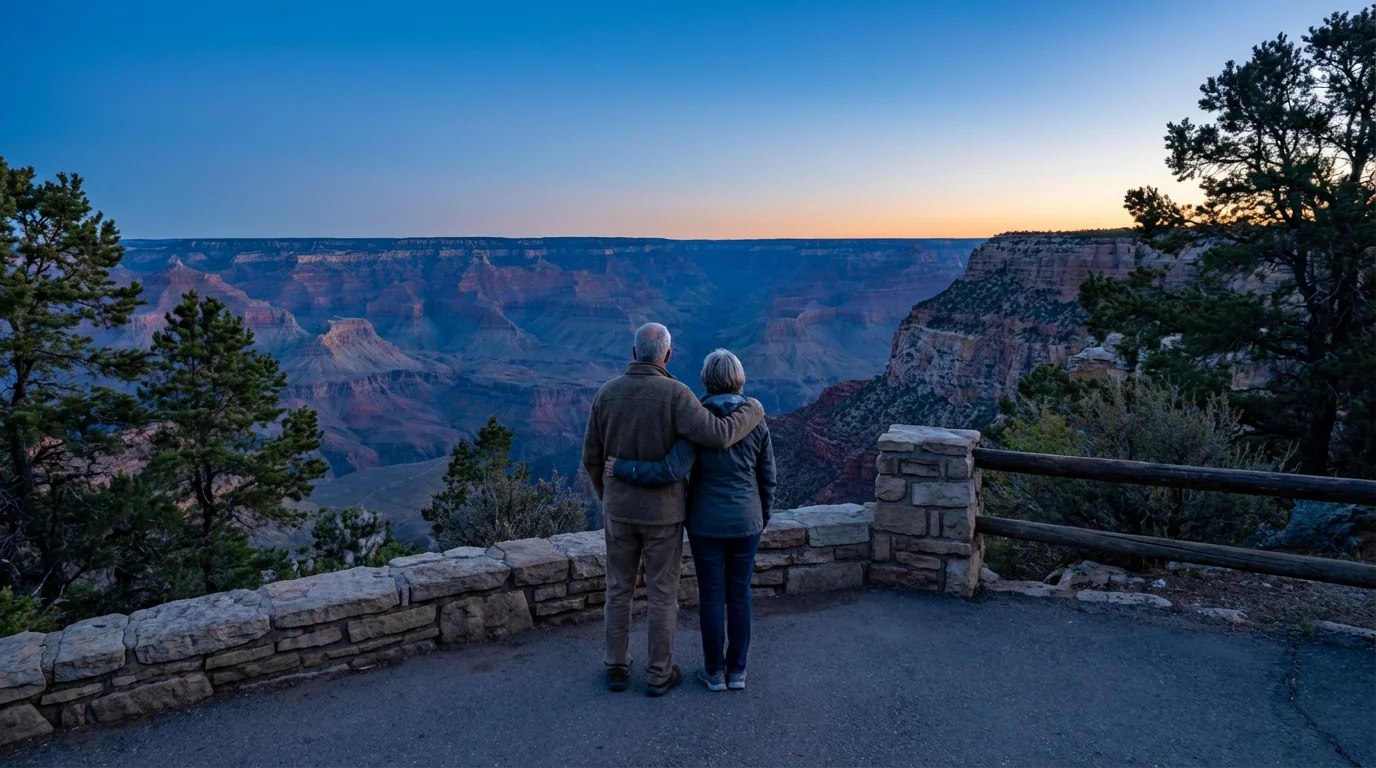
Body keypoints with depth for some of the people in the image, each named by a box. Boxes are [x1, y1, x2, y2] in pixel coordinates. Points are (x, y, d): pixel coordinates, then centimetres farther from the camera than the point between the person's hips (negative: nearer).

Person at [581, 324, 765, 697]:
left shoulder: (607, 392, -5)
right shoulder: (674, 394, -19)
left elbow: (592, 458, 1)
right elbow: (717, 437, -29)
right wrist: (753, 411, -10)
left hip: (620, 509, 3)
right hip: (662, 512, -3)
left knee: (619, 589, 19)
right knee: (662, 594, 13)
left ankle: (617, 667, 30)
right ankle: (659, 673, 25)